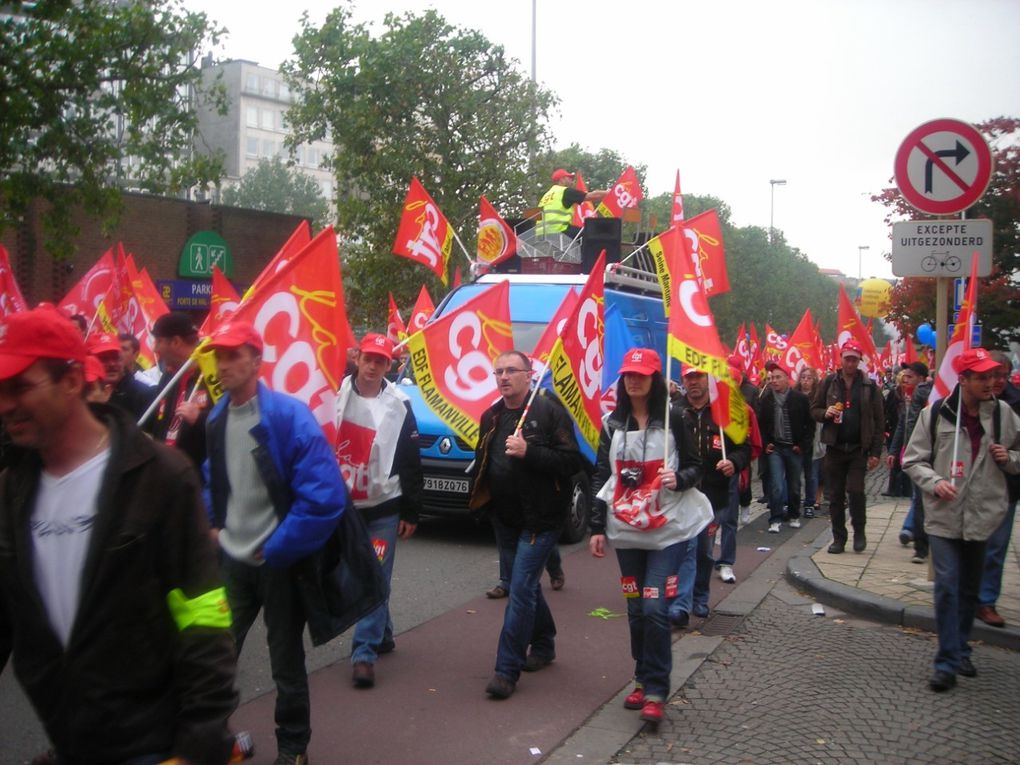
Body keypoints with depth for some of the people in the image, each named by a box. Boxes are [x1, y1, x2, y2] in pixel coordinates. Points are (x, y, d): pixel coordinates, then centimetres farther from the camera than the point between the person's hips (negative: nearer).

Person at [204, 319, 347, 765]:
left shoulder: (289, 417, -17)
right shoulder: (215, 419, 3)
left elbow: (324, 495, -22)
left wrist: (277, 549, -17)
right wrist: (213, 526, 7)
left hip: (278, 561, -5)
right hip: (232, 560, 5)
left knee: (286, 662, 11)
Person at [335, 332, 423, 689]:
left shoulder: (399, 406, -4)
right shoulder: (337, 394, -1)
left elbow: (411, 464, -1)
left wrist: (411, 513, -2)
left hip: (383, 508, -2)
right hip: (342, 506, 3)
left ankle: (364, 654, -2)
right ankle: (382, 634, 31)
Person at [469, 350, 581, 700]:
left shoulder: (549, 412, -12)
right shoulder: (491, 417, 10)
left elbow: (572, 461, -18)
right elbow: (482, 463, 24)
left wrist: (529, 452, -26)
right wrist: (481, 498, 12)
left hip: (540, 518, -7)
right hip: (505, 517, 7)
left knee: (521, 587, -11)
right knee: (526, 585, 18)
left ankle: (507, 670, -6)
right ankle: (544, 644, 37)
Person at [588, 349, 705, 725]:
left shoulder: (672, 419, -2)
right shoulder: (613, 423, 8)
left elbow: (695, 467, 3)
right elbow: (602, 475, 10)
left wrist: (678, 478, -20)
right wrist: (597, 527, 7)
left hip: (666, 529, -4)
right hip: (626, 530, 4)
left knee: (655, 609, -11)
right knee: (635, 609, 9)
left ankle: (655, 692, -1)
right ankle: (644, 679, 25)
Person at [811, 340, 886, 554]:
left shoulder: (869, 386, 1)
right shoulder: (829, 382, 4)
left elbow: (878, 420, 2)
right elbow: (814, 409, 11)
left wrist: (876, 452, -3)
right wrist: (825, 413, -13)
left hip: (858, 448, -2)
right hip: (834, 447, 2)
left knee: (855, 490, -12)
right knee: (835, 495, 5)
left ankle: (859, 531, 11)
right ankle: (839, 538, 17)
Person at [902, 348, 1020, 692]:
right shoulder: (935, 414, -6)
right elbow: (913, 460, 0)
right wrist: (934, 482, -17)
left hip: (984, 515, 3)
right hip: (944, 515, -3)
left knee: (970, 589, 15)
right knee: (947, 586, -8)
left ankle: (959, 652, 31)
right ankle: (948, 662, -1)